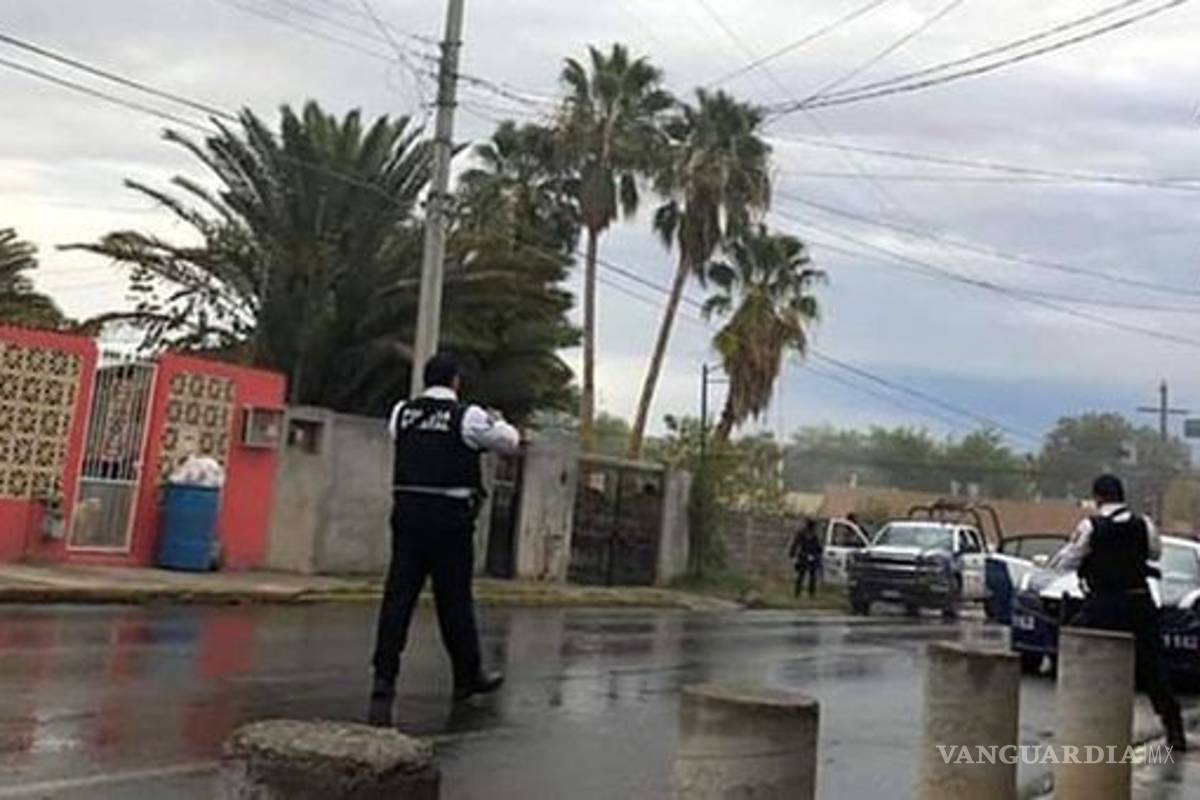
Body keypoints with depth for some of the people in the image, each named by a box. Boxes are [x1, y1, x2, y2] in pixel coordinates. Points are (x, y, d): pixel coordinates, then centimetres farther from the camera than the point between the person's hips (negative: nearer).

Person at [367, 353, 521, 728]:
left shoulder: (401, 413, 5)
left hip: (407, 512, 4)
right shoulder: (468, 417, -6)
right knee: (454, 598, 9)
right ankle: (468, 675, 27)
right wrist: (496, 422, 27)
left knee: (398, 595, 2)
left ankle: (383, 682, -4)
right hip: (450, 517, -3)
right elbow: (510, 443, 5)